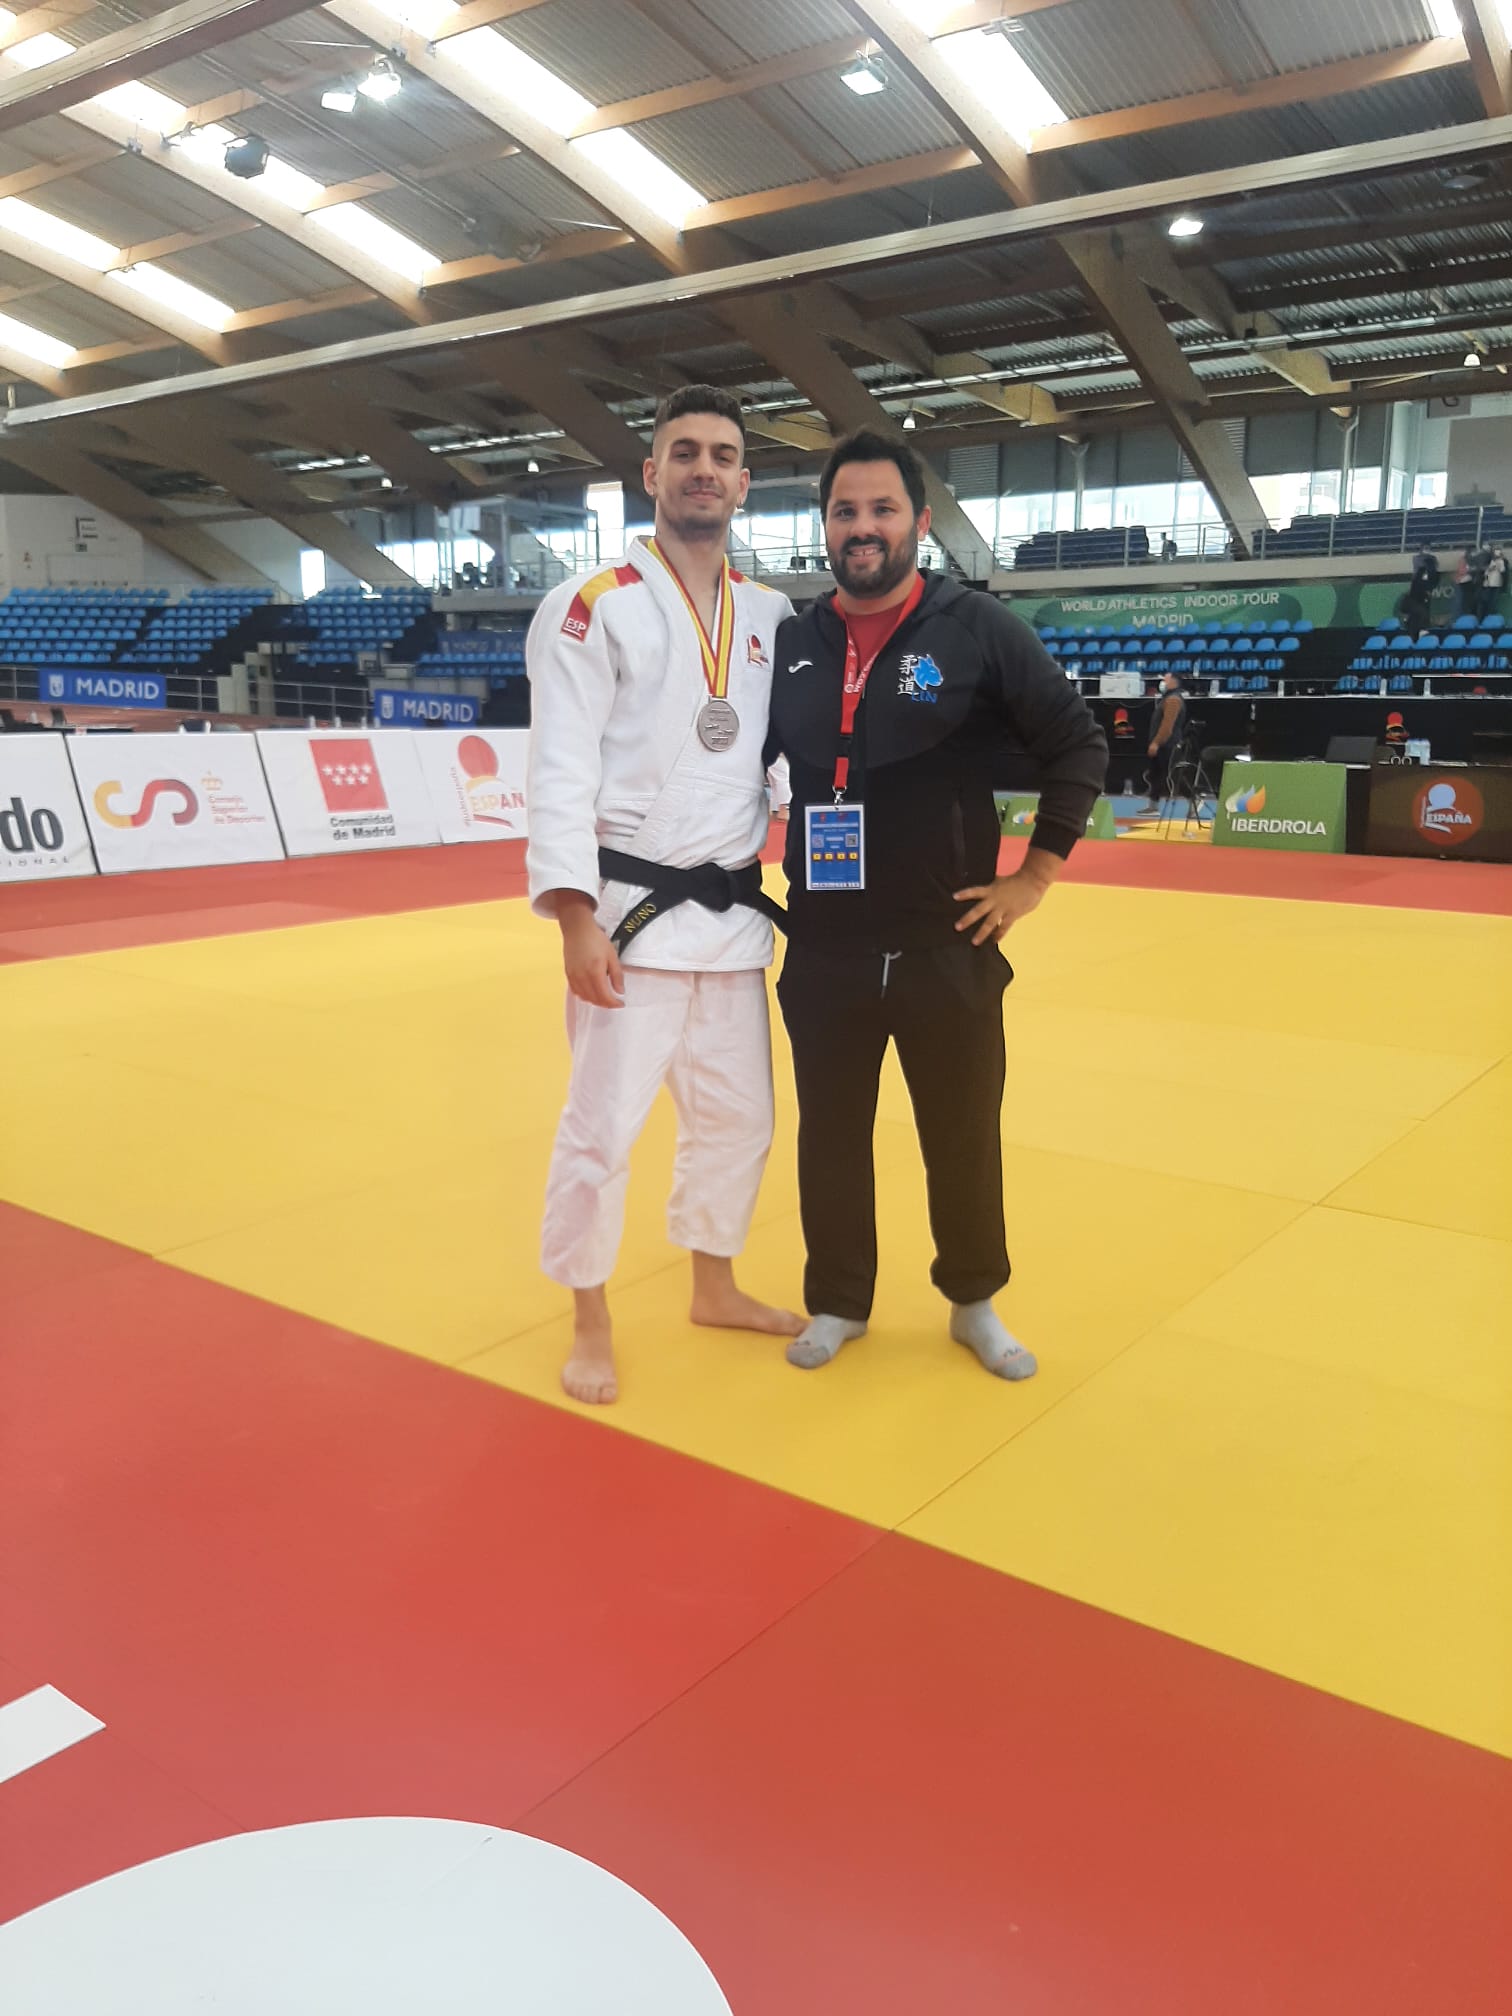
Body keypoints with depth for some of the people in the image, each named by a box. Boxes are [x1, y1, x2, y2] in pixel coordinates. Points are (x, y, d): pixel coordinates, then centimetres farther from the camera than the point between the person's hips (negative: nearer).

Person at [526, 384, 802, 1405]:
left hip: (734, 911, 6)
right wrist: (577, 919, -20)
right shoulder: (593, 607, -6)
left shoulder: (772, 616, 10)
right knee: (603, 1124, -2)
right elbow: (563, 775, -12)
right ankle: (590, 1321, 18)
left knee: (738, 1114, 16)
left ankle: (715, 1286, 37)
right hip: (633, 910, -6)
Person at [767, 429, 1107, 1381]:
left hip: (947, 944, -2)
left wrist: (1035, 877, -6)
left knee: (963, 1134, 11)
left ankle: (975, 1303, 33)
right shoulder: (792, 642, 4)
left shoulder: (979, 630, -6)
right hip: (824, 949, 3)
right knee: (831, 1133, 13)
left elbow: (1080, 746, -3)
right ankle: (838, 1302, 32)